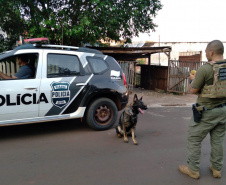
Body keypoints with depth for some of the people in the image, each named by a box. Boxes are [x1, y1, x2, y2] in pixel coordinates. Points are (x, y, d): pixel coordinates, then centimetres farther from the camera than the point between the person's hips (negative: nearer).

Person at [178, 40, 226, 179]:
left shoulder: (205, 69, -19)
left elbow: (193, 90, -12)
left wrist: (194, 79, 8)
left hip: (207, 111, -6)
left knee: (194, 140, 8)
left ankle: (193, 170, 18)